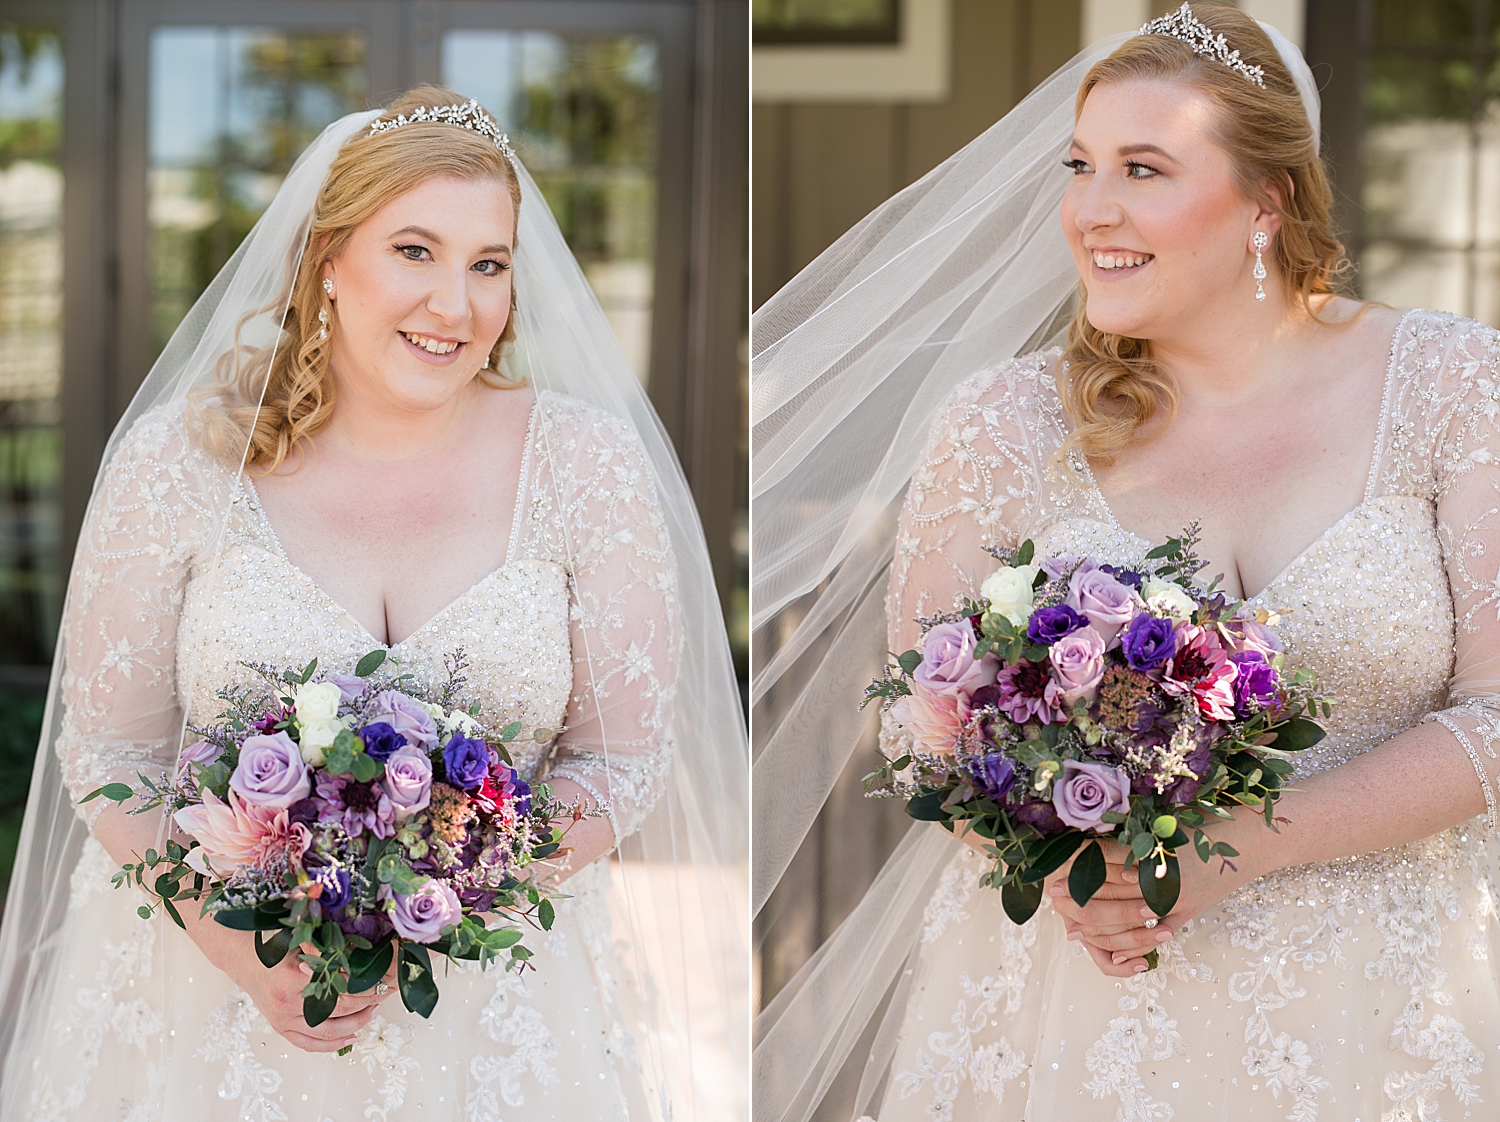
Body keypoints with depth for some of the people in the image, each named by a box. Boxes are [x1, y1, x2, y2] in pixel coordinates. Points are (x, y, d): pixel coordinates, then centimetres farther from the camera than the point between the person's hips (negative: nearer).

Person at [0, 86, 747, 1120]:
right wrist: (240, 946, -19)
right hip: (202, 972, 0)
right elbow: (110, 749, -4)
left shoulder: (591, 464, -7)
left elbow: (624, 757, -5)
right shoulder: (184, 456, -8)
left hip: (488, 996, 1)